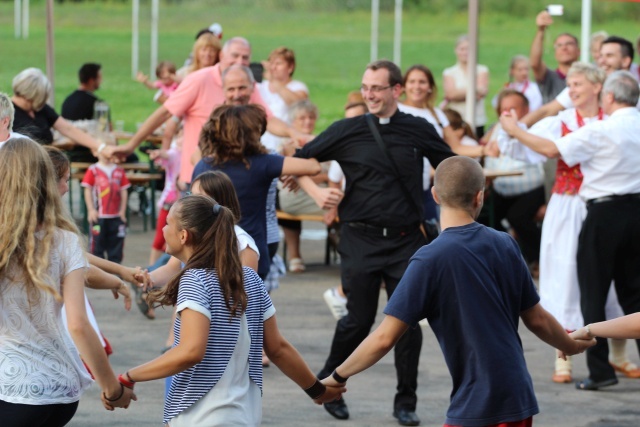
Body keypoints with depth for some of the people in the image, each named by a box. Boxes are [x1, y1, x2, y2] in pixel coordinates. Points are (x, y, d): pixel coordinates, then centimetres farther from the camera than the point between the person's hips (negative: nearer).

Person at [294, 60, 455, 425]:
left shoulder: (418, 130, 4)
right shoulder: (348, 131, 1)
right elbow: (300, 161, 6)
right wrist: (317, 192, -9)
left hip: (406, 240, 1)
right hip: (361, 240, -1)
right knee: (359, 320, 0)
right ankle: (329, 382, 23)